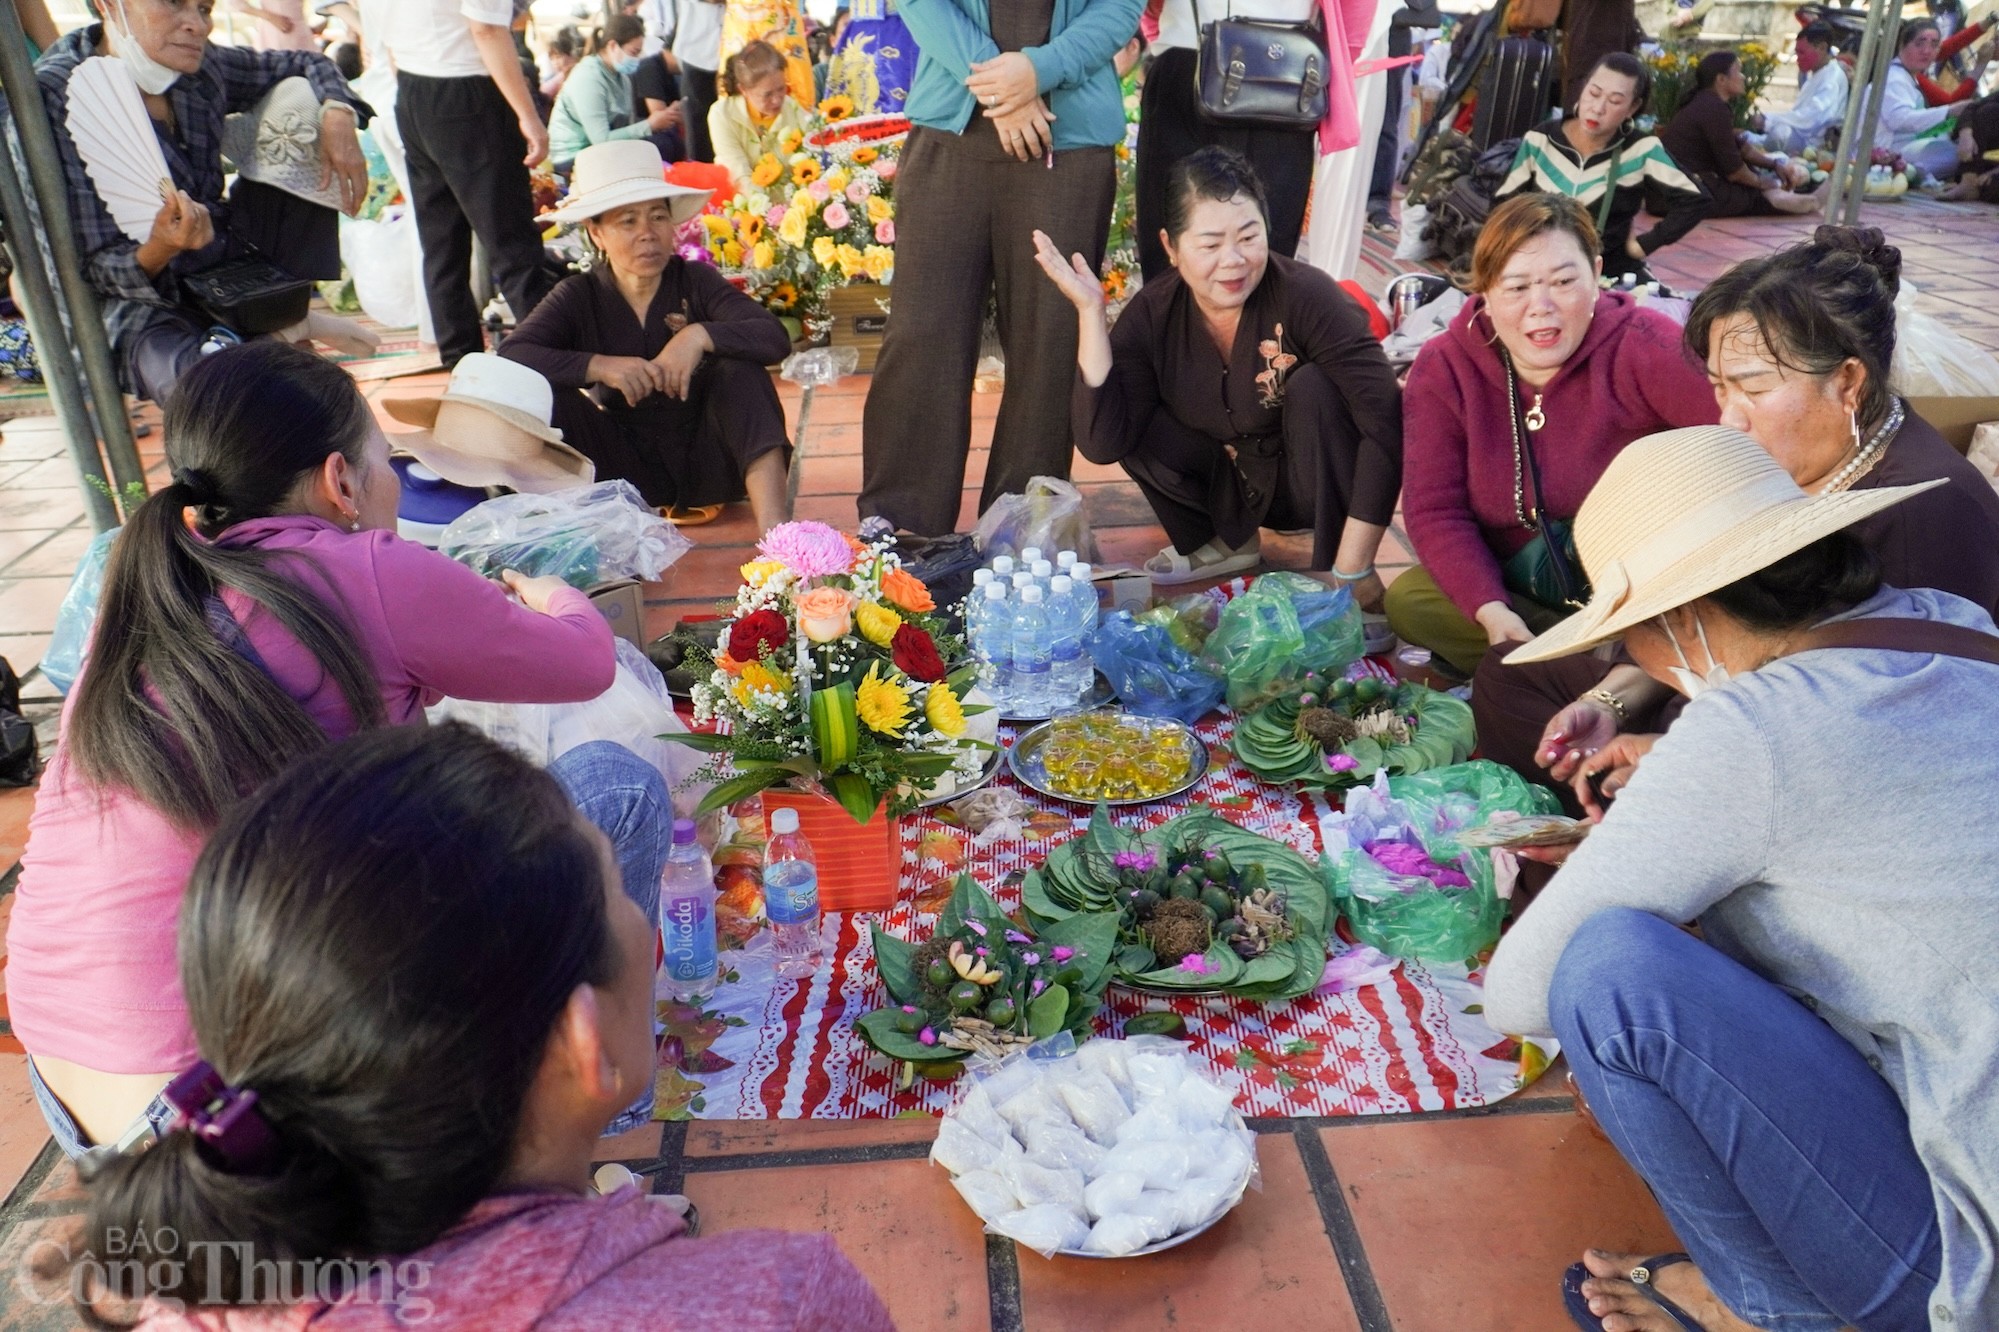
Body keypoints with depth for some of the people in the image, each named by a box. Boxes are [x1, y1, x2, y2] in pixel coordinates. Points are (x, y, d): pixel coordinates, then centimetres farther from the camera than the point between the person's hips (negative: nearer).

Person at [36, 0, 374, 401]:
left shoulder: (202, 68, -2)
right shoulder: (58, 98, -19)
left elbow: (305, 64, 16)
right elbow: (96, 270, -18)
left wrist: (338, 114, -7)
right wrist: (159, 248, -41)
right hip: (146, 302, -7)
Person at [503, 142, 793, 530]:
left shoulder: (694, 281, -5)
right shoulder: (580, 297, -3)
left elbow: (774, 339, -18)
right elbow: (510, 356, -17)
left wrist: (701, 336, -33)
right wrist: (599, 365, -29)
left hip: (706, 459, 0)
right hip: (632, 468, 0)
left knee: (739, 367, -25)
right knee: (545, 393, -19)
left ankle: (774, 528, -36)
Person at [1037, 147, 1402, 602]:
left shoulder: (1306, 296, -25)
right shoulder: (1153, 313, -14)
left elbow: (1387, 422, -30)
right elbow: (1102, 442, -23)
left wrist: (1352, 572, -33)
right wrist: (1090, 311, -31)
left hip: (1321, 484, -3)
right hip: (1235, 487, 4)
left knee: (1313, 387, -30)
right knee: (1125, 411, -16)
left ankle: (1331, 572, -18)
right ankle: (1225, 543, 6)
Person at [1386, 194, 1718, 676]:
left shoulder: (1639, 347, -15)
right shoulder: (1442, 370, -7)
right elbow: (1434, 510, -12)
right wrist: (1491, 611, -27)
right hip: (1513, 590, 3)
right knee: (1406, 602, -24)